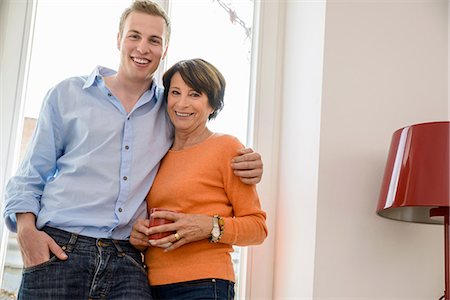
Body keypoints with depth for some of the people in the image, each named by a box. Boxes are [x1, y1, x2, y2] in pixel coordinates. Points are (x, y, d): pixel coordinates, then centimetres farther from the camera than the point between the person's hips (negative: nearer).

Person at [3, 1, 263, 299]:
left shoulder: (171, 111, 13)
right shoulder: (67, 95, 9)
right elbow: (29, 176, 10)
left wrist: (244, 164, 4)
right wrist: (26, 229, -8)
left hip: (126, 263, 2)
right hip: (59, 251, -1)